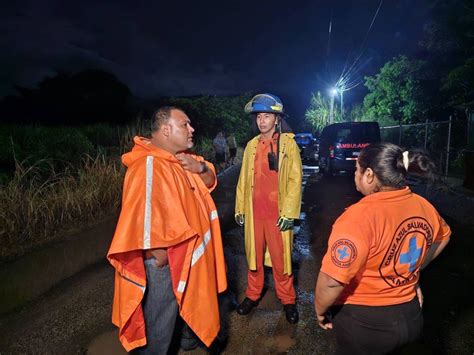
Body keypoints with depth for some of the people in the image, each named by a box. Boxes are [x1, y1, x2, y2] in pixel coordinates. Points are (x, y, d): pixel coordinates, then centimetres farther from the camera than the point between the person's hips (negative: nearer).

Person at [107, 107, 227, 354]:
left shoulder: (180, 158, 3)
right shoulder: (149, 167, -29)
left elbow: (209, 182, 7)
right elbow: (146, 221, -33)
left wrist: (200, 167, -14)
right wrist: (160, 257, -20)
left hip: (184, 253, 10)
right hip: (164, 261, -9)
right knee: (159, 323, 13)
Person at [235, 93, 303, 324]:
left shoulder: (288, 144, -3)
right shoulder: (251, 145, 8)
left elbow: (295, 179, -8)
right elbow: (243, 179, 9)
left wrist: (288, 212, -14)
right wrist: (240, 208, 7)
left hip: (278, 213, -3)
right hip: (254, 212, 4)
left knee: (280, 259, 7)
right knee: (254, 256, 16)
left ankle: (287, 300, 29)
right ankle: (253, 295, 36)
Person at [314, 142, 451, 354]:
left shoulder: (361, 215, -30)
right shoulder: (423, 206, -5)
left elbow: (332, 280, -31)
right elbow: (441, 238, 16)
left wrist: (320, 311, -12)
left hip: (366, 321, -6)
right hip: (411, 316, 6)